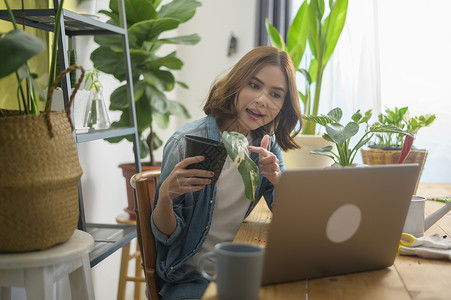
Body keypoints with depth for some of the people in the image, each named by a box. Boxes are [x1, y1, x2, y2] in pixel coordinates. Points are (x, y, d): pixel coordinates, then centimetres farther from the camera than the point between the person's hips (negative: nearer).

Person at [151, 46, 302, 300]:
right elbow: (166, 236, -11)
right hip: (191, 277, -5)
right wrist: (165, 195, -32)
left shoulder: (266, 144, 1)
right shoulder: (187, 143, -17)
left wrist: (277, 179, -17)